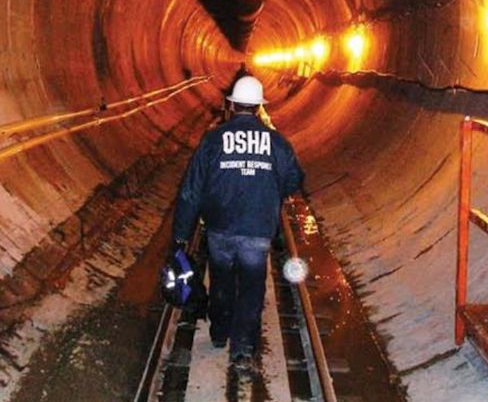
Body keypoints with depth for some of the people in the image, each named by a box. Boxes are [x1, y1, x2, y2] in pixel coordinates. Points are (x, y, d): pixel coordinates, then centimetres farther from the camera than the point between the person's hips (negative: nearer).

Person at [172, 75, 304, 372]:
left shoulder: (213, 140, -4)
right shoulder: (276, 142, -2)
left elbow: (191, 189, -3)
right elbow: (294, 181, 8)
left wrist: (182, 231, 4)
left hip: (220, 229, 2)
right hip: (258, 233, -1)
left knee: (221, 282, 21)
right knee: (251, 290, 6)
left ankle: (220, 333, 39)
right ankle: (243, 350, 1)